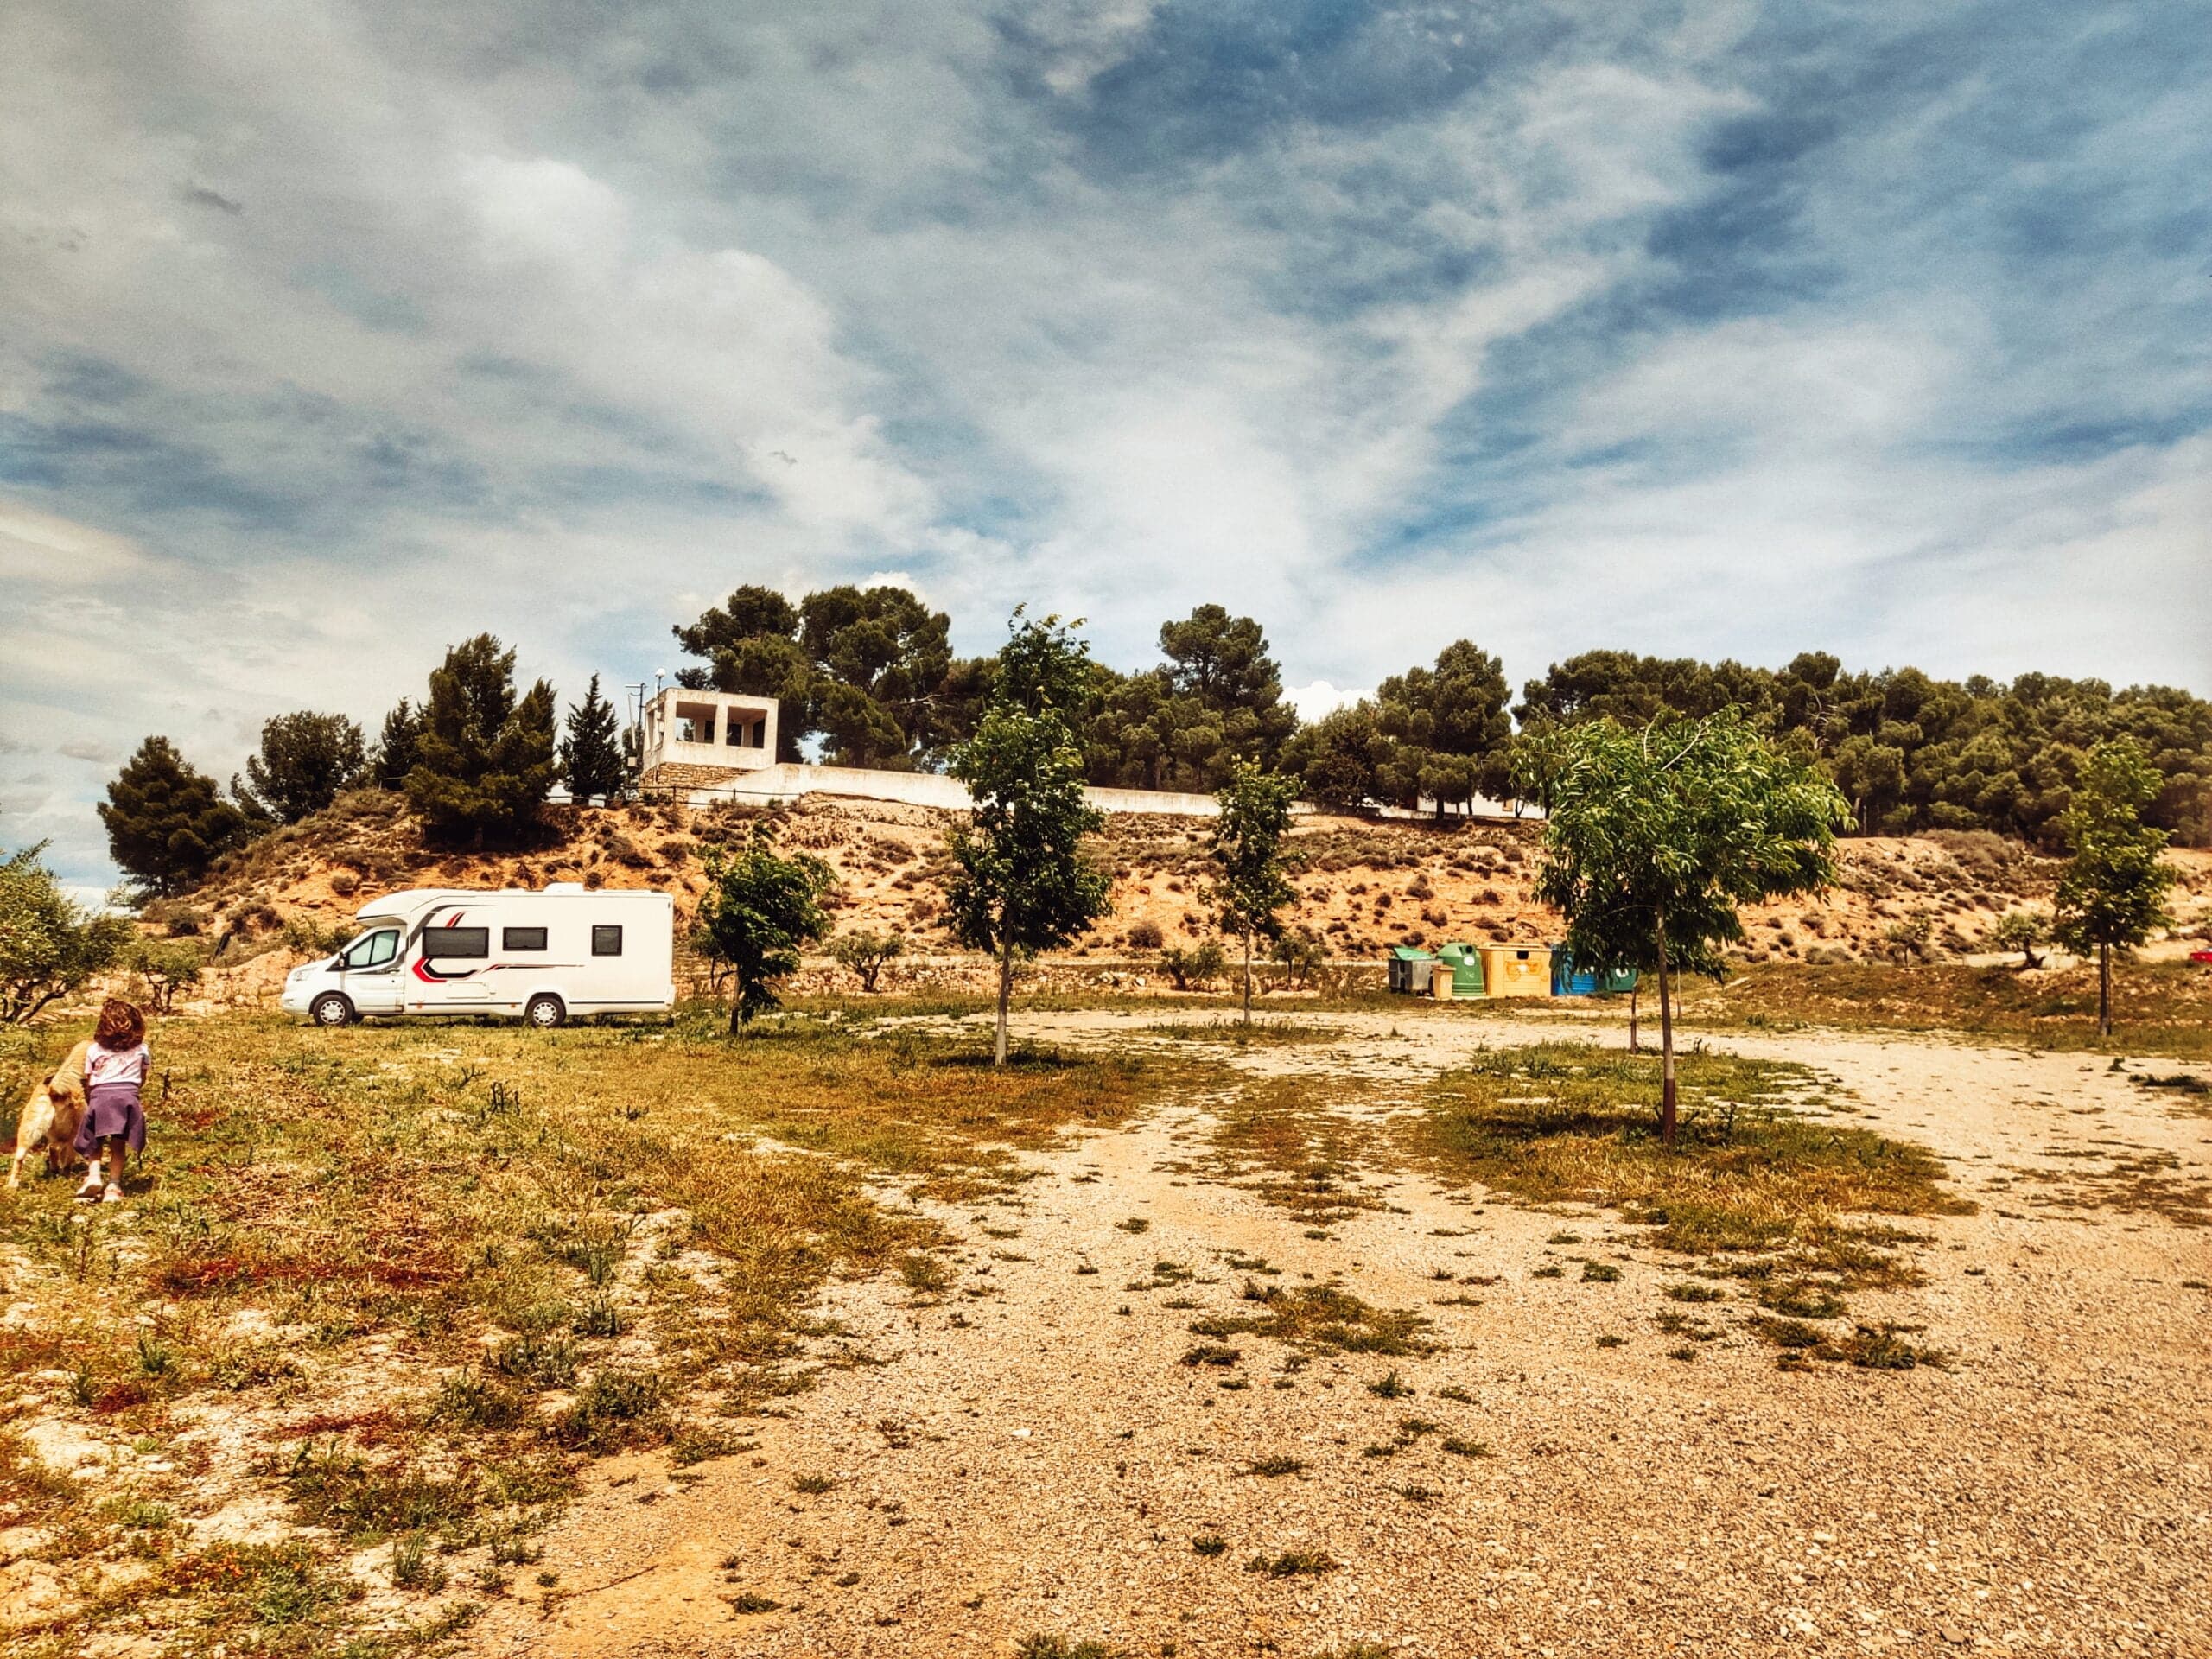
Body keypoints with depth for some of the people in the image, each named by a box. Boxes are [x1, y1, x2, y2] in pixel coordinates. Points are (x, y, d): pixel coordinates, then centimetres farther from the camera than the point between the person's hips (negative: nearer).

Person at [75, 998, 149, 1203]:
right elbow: (142, 1081, 20)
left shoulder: (94, 1050, 13)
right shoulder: (142, 1050, 16)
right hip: (128, 1096, 0)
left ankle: (93, 1175, -8)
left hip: (99, 1096, 0)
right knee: (119, 1144, 7)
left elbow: (88, 1084, 14)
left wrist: (90, 1103, 28)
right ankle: (114, 1186, -1)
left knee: (94, 1142, 14)